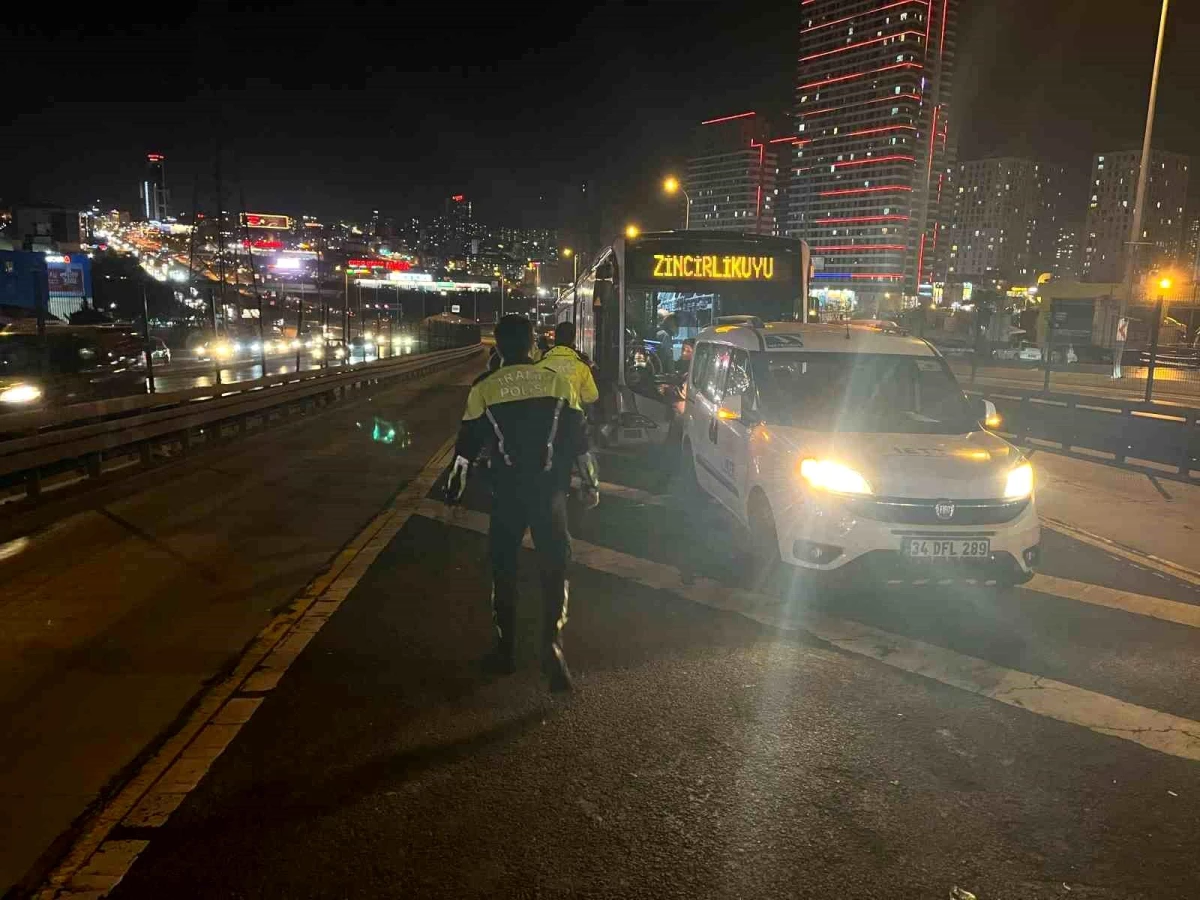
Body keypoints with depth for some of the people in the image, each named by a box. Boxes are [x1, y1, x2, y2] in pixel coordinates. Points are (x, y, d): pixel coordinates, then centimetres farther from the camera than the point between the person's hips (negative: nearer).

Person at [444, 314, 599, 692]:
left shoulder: (483, 389, -1)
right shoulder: (556, 382, 0)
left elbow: (467, 444, 3)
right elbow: (577, 437, 3)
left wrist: (454, 487, 16)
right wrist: (590, 483, 13)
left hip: (507, 492, 0)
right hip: (550, 490, 0)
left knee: (504, 568, 14)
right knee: (555, 567, 7)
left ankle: (505, 650, 21)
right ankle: (552, 641, -11)